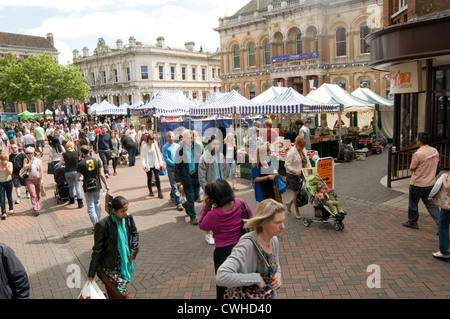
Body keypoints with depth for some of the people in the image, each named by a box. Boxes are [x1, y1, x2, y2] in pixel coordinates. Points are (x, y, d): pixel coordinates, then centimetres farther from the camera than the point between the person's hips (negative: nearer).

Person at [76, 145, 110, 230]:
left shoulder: (80, 164, -9)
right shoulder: (96, 160, -3)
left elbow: (77, 178, -8)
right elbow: (101, 175, -5)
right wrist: (106, 185, 4)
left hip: (87, 188, -3)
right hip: (97, 186, 3)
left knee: (90, 207, 6)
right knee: (97, 203, 24)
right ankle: (98, 221, 28)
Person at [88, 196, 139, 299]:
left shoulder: (128, 218, -8)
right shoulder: (103, 225, -23)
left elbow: (134, 234, 11)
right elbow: (97, 251, -15)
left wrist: (133, 252, -1)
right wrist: (91, 274, -7)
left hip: (124, 264, 5)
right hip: (109, 267, -5)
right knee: (122, 294, -7)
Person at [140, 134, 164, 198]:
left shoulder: (155, 145, 3)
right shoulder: (144, 147, -6)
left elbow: (158, 154, 9)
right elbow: (142, 156, -9)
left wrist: (161, 163, 7)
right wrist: (143, 165, -21)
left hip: (155, 164, 2)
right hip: (148, 165, -1)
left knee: (157, 177, -6)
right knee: (149, 178, 10)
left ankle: (159, 192, -4)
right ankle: (150, 191, 25)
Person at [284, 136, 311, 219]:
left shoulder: (303, 150, 7)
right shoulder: (291, 151, -16)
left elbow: (307, 161, 15)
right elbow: (287, 165, -20)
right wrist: (295, 171, -30)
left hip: (302, 174, 7)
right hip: (293, 175, -7)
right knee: (296, 192, 4)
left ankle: (289, 203, 33)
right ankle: (297, 211, 21)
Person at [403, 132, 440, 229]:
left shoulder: (418, 154, -23)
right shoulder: (435, 151, 0)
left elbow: (412, 168, -13)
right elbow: (435, 165, 11)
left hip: (417, 183, -6)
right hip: (431, 183, 7)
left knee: (413, 203, 12)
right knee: (431, 203, 16)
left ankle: (412, 222, 26)